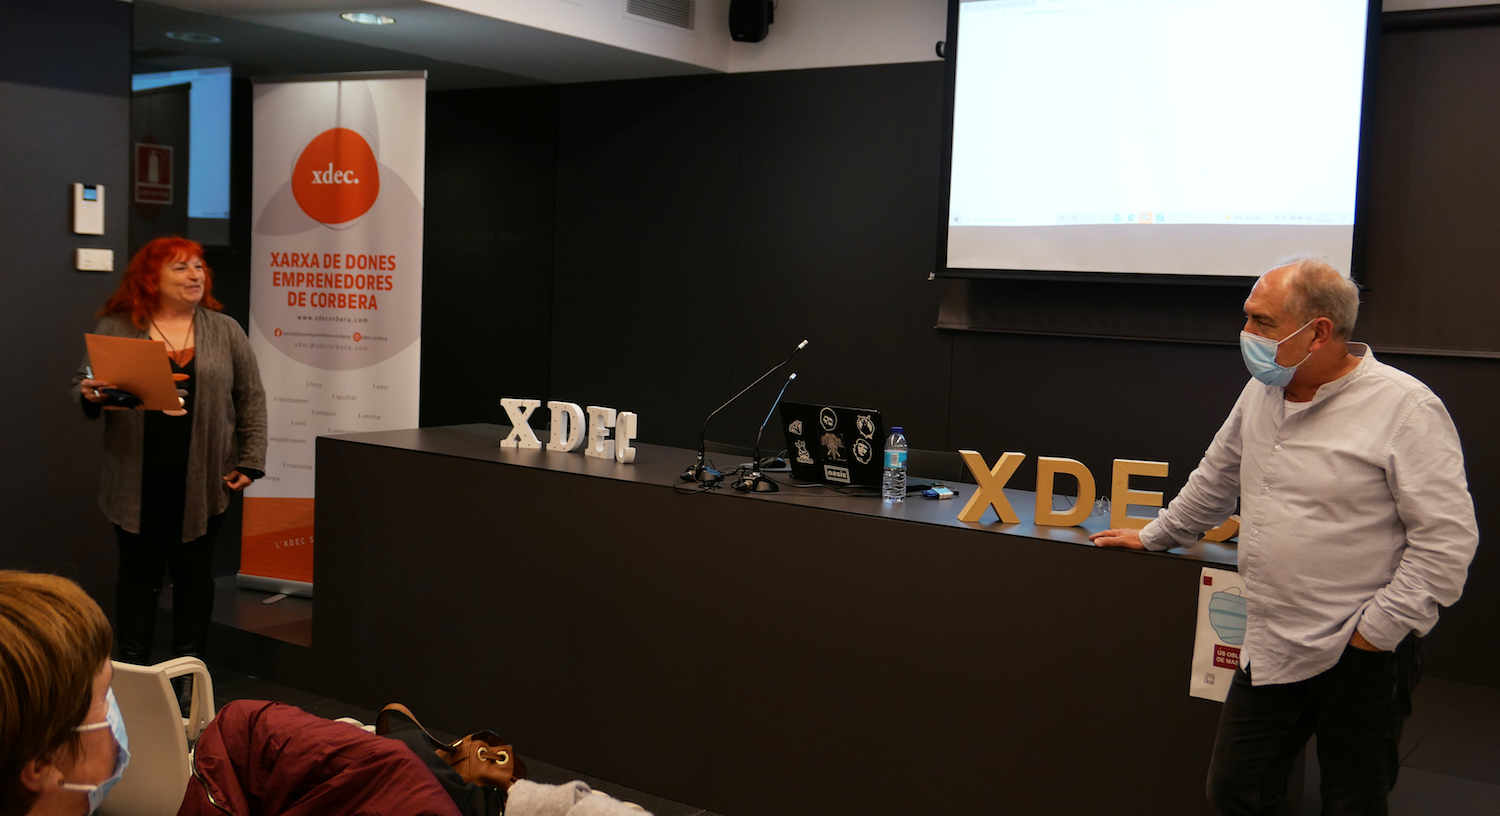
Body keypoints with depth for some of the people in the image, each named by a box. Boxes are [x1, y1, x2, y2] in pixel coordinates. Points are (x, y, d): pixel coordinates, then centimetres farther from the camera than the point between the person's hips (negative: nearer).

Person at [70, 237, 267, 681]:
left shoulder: (226, 331, 6)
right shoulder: (115, 328, 4)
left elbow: (251, 399, 6)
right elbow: (82, 383, 9)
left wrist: (250, 462, -1)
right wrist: (90, 395, -15)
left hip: (202, 480, 1)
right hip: (137, 481, 0)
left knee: (194, 571, 7)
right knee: (138, 571, 6)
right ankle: (133, 670, 16)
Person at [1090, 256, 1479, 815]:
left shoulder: (1404, 407, -15)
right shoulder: (1262, 393, 7)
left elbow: (1447, 539, -16)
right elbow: (1216, 480, 24)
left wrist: (1378, 629, -15)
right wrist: (1155, 536, 32)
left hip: (1361, 658, -6)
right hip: (1270, 646, 6)